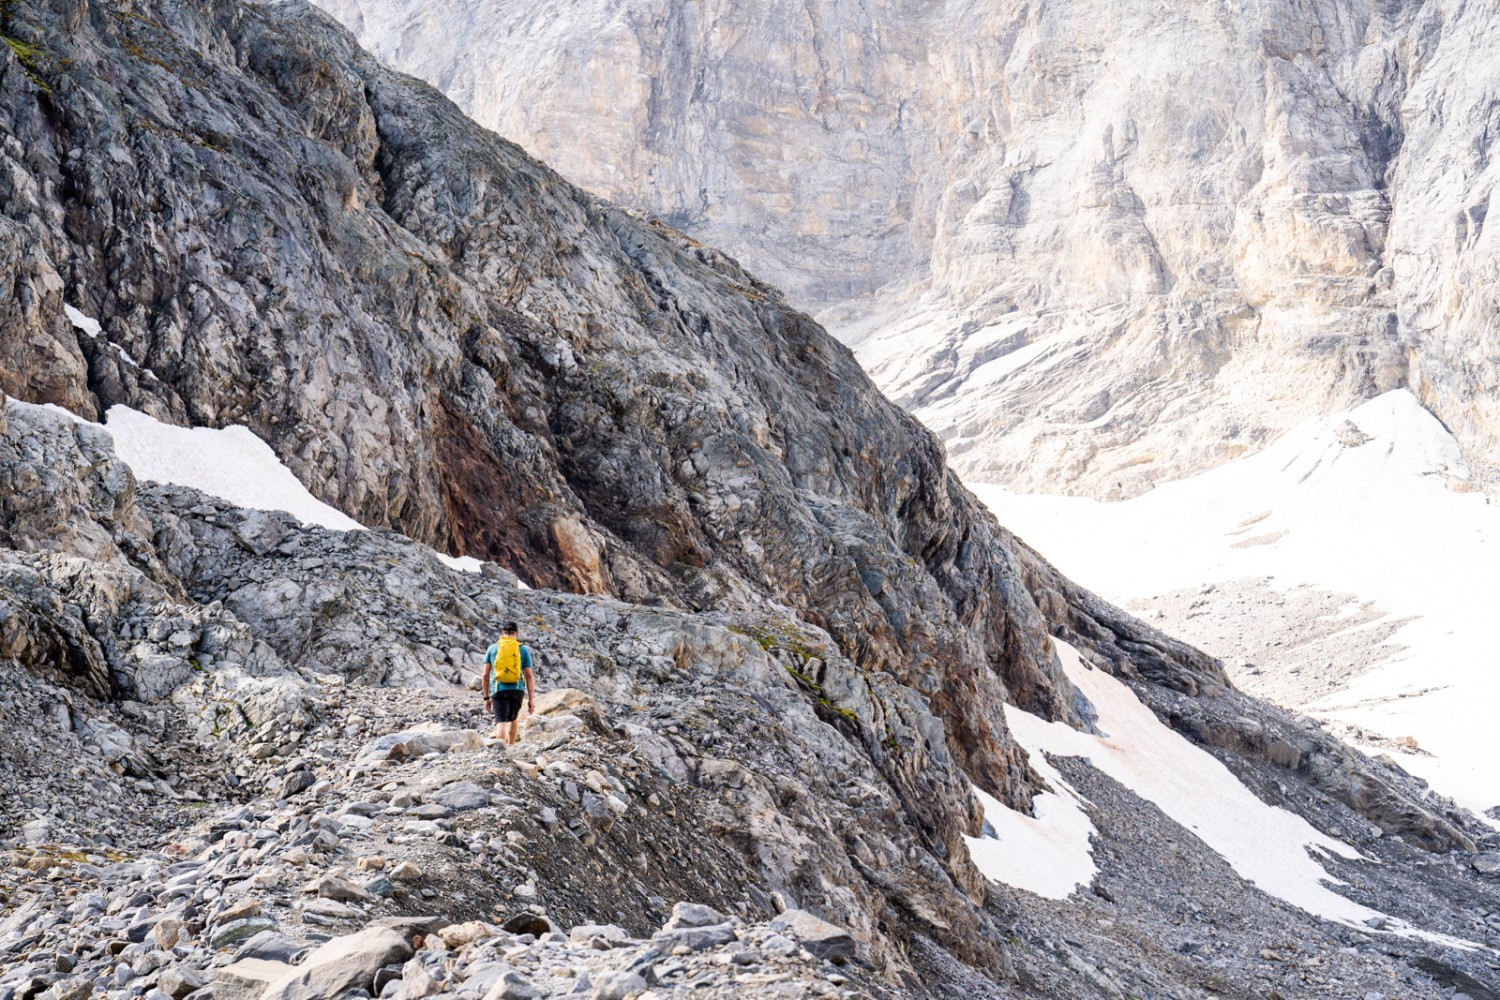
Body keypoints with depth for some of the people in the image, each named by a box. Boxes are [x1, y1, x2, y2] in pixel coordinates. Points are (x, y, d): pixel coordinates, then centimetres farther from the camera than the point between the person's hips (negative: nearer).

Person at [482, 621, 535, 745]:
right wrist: (531, 699, 3)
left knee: (501, 723, -9)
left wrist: (486, 697, 13)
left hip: (498, 691, -1)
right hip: (517, 690, 1)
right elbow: (529, 675, 2)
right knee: (513, 719, 25)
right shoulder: (523, 650, 7)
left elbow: (486, 675, 7)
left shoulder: (492, 648, 10)